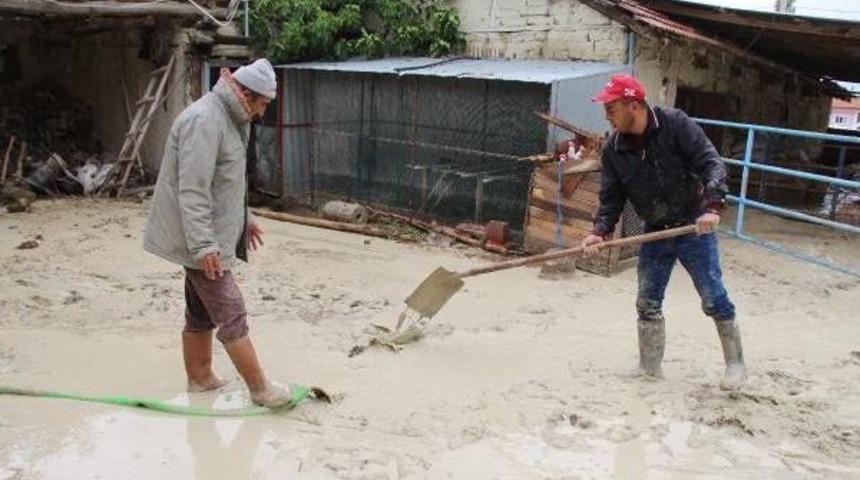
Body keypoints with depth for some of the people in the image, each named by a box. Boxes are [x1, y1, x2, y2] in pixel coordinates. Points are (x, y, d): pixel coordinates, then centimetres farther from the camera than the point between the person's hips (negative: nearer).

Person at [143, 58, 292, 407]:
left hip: (212, 237, 10)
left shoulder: (228, 119, 13)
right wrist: (204, 245, -29)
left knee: (202, 314, 18)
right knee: (231, 315, -4)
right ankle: (261, 390, 4)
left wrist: (244, 220, 31)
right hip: (202, 242, -10)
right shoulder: (204, 120, -21)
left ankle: (200, 378, 31)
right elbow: (192, 191, -26)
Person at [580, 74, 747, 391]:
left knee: (713, 299, 0)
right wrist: (600, 231, -16)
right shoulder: (614, 149, -3)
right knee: (647, 303, 7)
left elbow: (711, 163, -19)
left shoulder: (675, 124, -16)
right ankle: (650, 367, 23)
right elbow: (611, 197, 0)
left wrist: (712, 206, -32)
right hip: (654, 233, 5)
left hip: (694, 228, -4)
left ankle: (736, 364, 18)